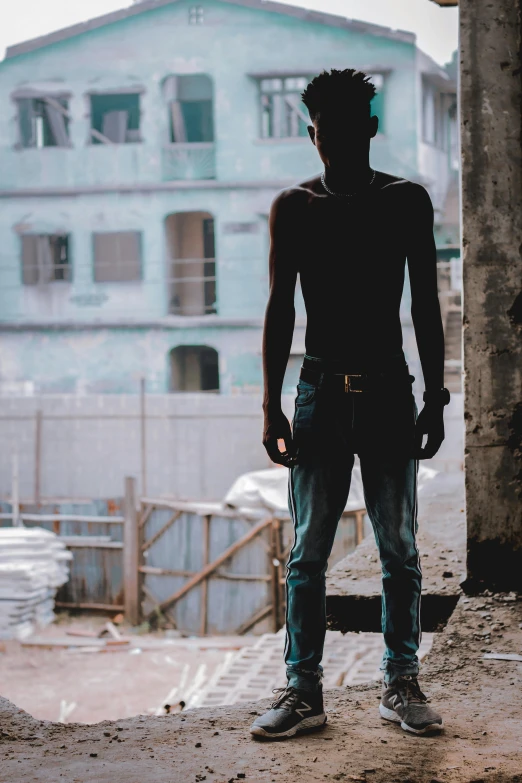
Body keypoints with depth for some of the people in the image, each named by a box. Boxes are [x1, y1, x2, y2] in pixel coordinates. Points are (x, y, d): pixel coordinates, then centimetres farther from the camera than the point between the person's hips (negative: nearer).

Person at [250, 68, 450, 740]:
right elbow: (280, 310, 5)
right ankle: (303, 690, 7)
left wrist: (435, 397, 2)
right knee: (307, 551, 0)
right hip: (320, 392, 0)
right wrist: (272, 407, 0)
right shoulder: (292, 207, 5)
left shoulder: (407, 201, 5)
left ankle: (401, 684, 14)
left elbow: (425, 307, 6)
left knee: (399, 548, 4)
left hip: (390, 391, 0)